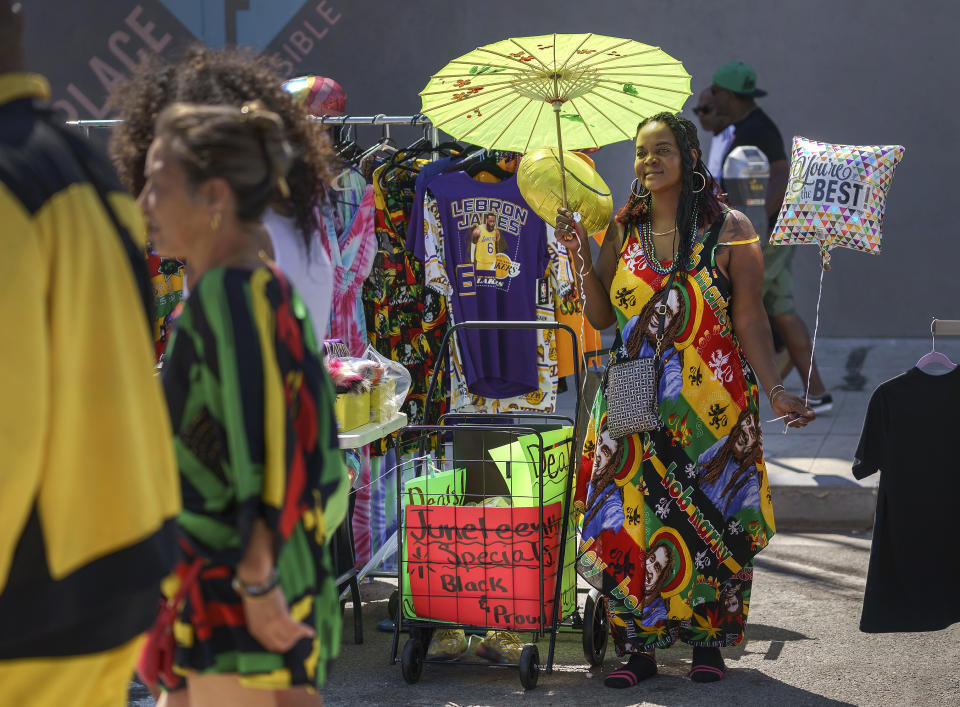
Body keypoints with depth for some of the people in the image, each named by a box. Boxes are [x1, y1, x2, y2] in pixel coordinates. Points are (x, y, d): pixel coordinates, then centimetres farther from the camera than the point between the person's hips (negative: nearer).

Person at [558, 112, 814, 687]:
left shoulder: (728, 230, -4)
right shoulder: (624, 230, 8)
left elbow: (749, 320, -6)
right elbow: (602, 316, 8)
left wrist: (774, 390, -16)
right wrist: (582, 254, -3)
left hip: (711, 405, -3)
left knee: (710, 522, 1)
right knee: (635, 522, -2)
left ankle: (709, 641, 16)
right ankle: (639, 647, 7)